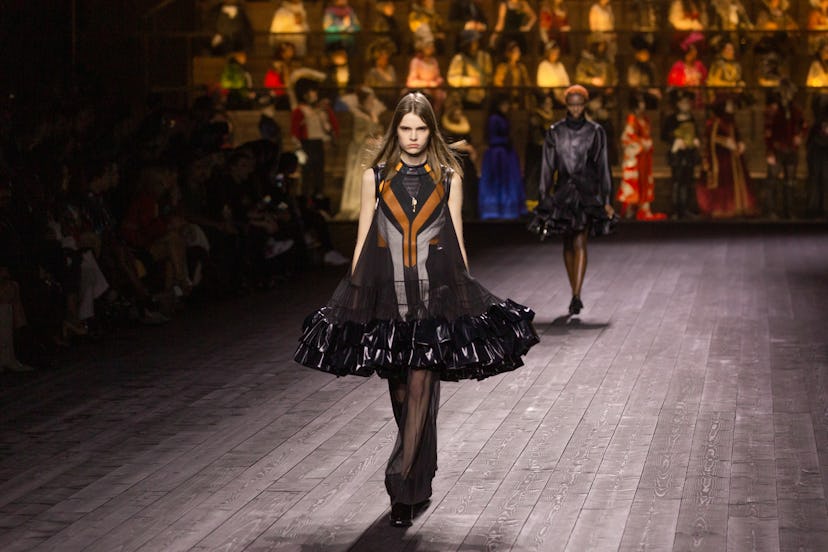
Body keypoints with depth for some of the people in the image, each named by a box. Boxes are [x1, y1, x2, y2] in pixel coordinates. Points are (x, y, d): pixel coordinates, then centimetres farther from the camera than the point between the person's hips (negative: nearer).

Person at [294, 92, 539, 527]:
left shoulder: (448, 178, 6)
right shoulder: (375, 177, 6)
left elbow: (457, 240, 9)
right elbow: (363, 238, 7)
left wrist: (465, 291, 8)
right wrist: (353, 292, 4)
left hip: (436, 290, -1)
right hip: (386, 290, 2)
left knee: (420, 384, -11)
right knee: (399, 387, 10)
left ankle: (404, 487, -10)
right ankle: (419, 484, 27)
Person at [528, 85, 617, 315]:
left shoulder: (595, 132, 1)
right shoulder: (554, 132, 4)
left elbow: (602, 167, 2)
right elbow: (547, 167, 5)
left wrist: (607, 201, -1)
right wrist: (543, 200, 0)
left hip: (587, 192, -3)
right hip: (563, 191, 3)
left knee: (580, 244, -13)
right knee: (568, 244, 9)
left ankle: (576, 296, -19)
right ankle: (575, 294, 20)